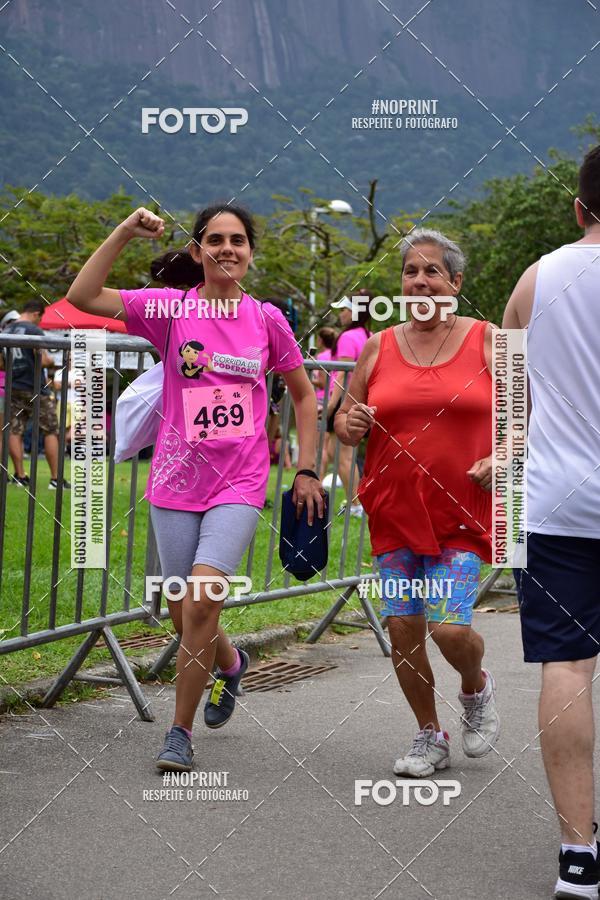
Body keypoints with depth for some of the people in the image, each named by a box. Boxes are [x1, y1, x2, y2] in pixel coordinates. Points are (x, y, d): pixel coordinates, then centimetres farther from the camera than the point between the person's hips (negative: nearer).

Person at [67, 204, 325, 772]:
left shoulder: (267, 319, 2)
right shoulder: (172, 308, -1)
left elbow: (303, 395, 14)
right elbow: (82, 297, -12)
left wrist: (306, 470, 9)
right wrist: (124, 233, -15)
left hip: (239, 484, -1)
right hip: (177, 478, 1)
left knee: (203, 597, -19)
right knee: (183, 614, 8)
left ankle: (181, 731, -4)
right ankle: (230, 662, 44)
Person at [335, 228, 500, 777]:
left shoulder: (488, 341, 1)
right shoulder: (378, 348, 6)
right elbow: (344, 420, 15)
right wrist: (350, 426, -8)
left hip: (461, 515, -3)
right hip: (395, 513, 3)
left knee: (450, 627, -13)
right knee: (403, 628, 3)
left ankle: (476, 689, 22)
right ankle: (430, 738, 23)